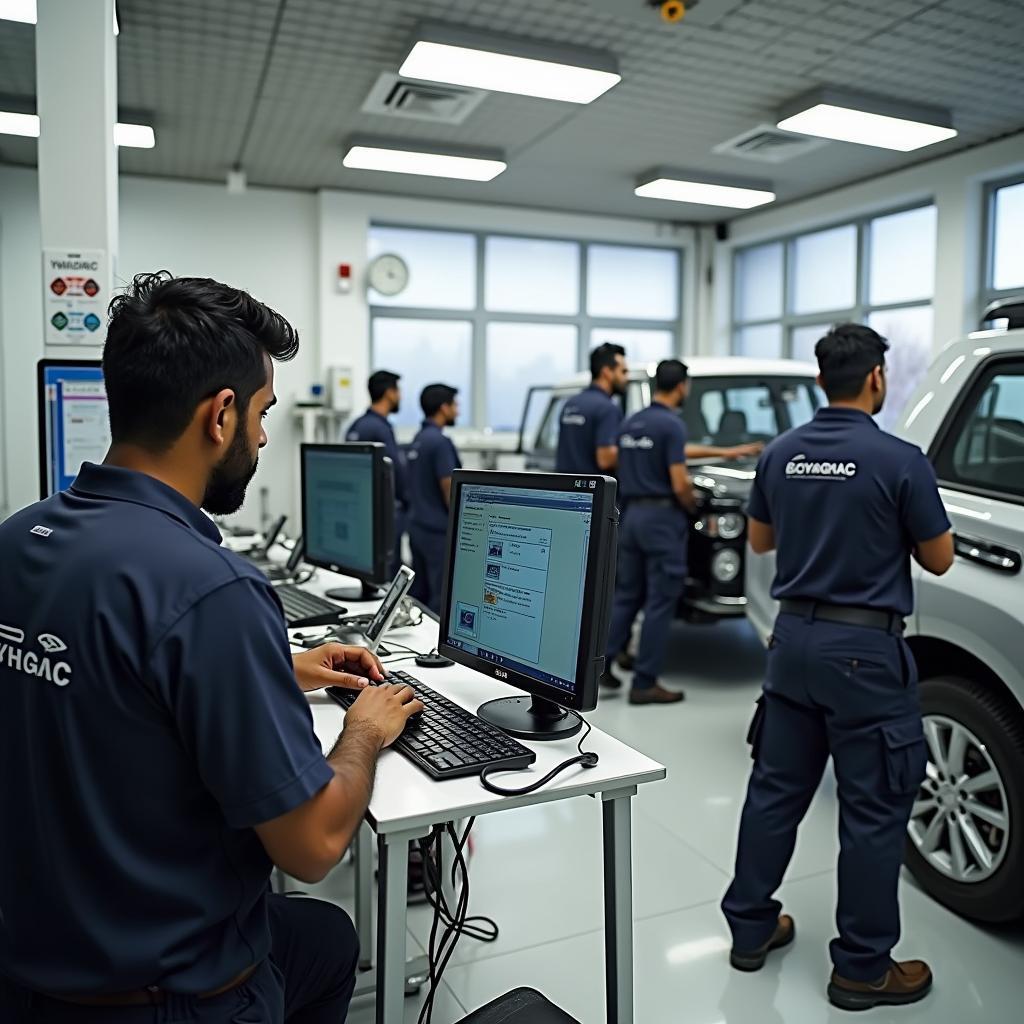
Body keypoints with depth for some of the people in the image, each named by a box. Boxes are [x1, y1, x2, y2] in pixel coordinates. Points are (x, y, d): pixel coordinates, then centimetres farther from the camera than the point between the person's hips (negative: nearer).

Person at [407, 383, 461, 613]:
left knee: (417, 595, 12)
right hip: (439, 531, -9)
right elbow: (450, 492, -17)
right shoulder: (440, 441, -15)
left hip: (418, 525, 9)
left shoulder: (418, 439, 13)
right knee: (441, 600, -4)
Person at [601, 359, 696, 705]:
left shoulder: (629, 424, 11)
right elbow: (679, 484, -18)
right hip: (662, 517, -7)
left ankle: (601, 661, 11)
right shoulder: (672, 425, -13)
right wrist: (693, 508, 2)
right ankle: (645, 682, 4)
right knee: (660, 601, 0)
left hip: (631, 513, 8)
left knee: (626, 594, 15)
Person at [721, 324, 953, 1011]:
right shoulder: (900, 460, -14)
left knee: (776, 789, 15)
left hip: (795, 638, 6)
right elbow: (939, 560, -3)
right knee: (874, 809, 7)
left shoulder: (781, 454, 3)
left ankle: (751, 928, 28)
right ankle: (863, 969, 19)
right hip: (865, 650, -5)